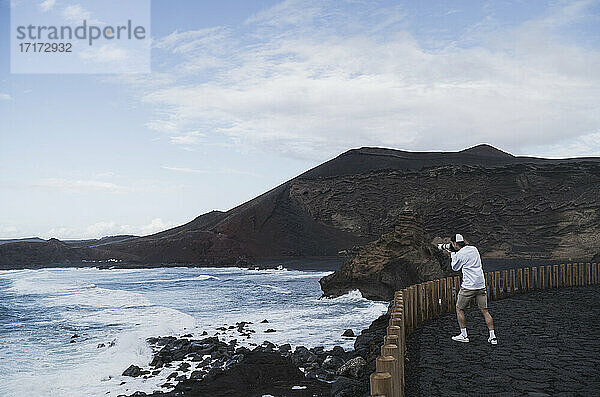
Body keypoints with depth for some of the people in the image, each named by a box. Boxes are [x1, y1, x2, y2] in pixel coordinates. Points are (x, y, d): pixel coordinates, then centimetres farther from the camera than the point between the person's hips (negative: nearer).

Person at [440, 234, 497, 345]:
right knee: (485, 311, 9)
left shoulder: (459, 254, -10)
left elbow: (455, 268, 7)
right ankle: (492, 336, 5)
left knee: (459, 309, 10)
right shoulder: (474, 249, 10)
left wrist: (452, 253, 14)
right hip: (481, 285, 6)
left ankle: (464, 335, 12)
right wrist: (454, 252, 24)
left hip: (468, 286, -6)